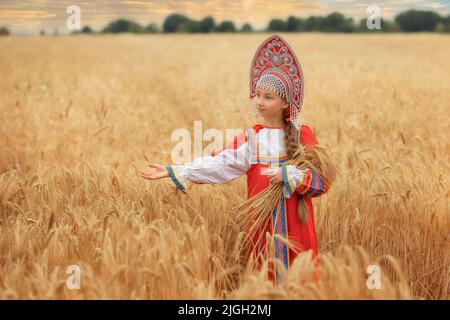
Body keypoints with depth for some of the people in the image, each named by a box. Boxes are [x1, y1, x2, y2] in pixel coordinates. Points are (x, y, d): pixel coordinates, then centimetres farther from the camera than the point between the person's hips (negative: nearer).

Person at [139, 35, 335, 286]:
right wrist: (174, 171, -18)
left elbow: (324, 180, -5)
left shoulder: (302, 135, -2)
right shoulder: (250, 139, 3)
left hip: (295, 222, -2)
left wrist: (289, 175, -20)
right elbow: (220, 164, -9)